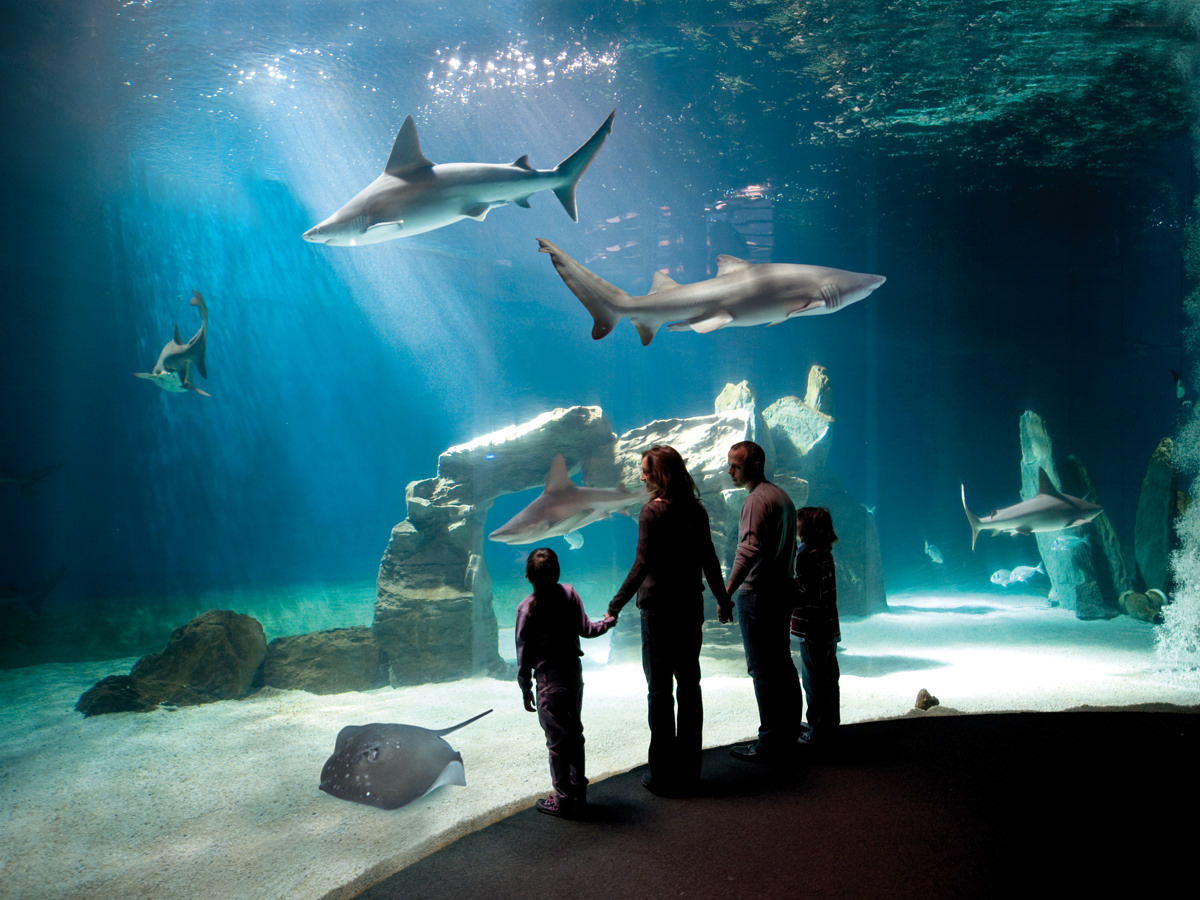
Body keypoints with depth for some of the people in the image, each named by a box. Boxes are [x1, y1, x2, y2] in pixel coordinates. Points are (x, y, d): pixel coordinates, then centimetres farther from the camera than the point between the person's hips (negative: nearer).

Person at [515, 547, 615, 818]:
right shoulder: (569, 593, -2)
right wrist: (608, 622, 23)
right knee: (575, 733, 16)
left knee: (557, 740, 4)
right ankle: (579, 793, 26)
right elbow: (586, 630, 3)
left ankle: (563, 801, 13)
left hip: (549, 680, -5)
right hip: (574, 673, 5)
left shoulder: (526, 608, -12)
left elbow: (523, 653, -8)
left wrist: (525, 689, 1)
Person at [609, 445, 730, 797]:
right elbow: (709, 560, 10)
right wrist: (723, 600, 21)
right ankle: (689, 770, 21)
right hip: (691, 608, 6)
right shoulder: (696, 510, 5)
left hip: (659, 609, -6)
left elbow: (642, 565, -19)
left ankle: (664, 774, 6)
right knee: (689, 685, 13)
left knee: (660, 688, 2)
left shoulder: (653, 511, -13)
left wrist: (615, 605, -17)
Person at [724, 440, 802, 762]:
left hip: (758, 593, -10)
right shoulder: (782, 496, 15)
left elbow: (748, 550, -26)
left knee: (763, 668, -4)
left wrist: (727, 591, -27)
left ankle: (771, 744, 1)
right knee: (782, 664, 15)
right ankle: (789, 735, 24)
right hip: (783, 589, 10)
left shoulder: (757, 499, -15)